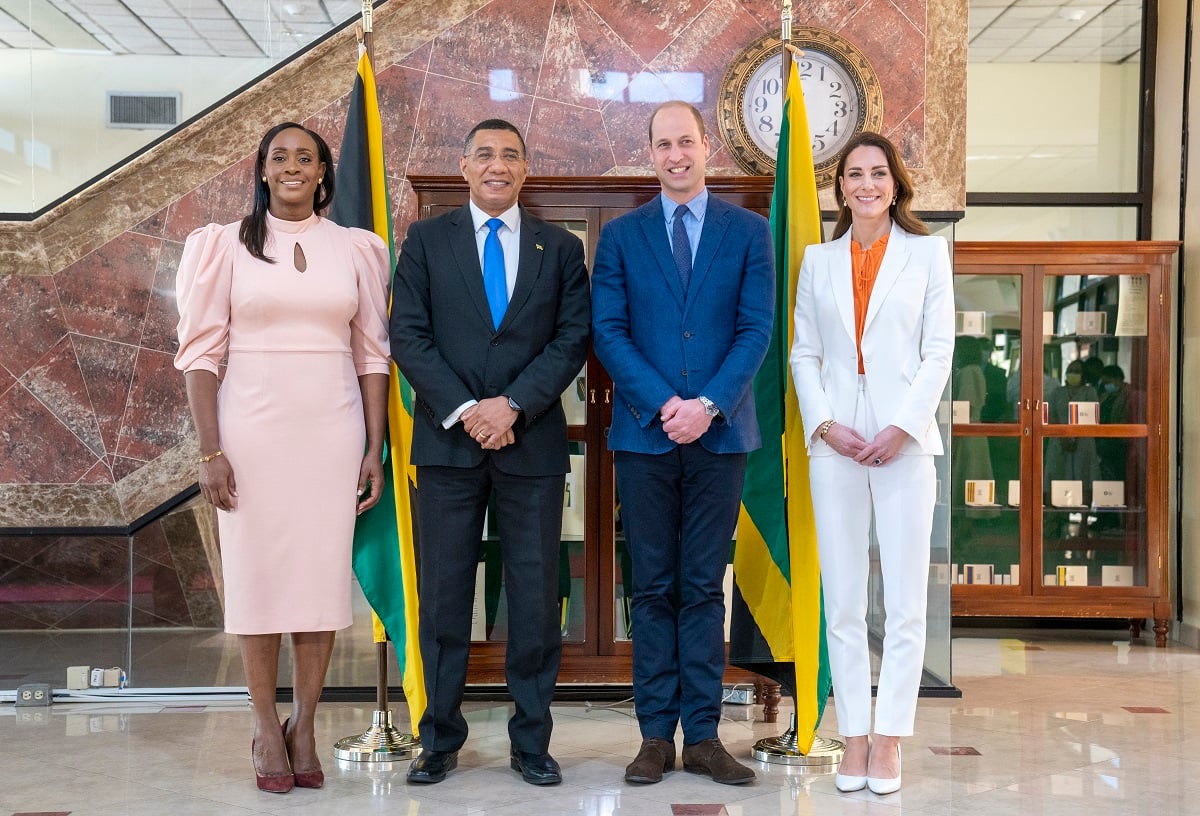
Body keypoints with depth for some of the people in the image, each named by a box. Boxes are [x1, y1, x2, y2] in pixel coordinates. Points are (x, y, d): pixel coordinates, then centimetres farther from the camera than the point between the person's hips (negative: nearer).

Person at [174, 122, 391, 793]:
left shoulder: (355, 249, 8)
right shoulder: (227, 245, 4)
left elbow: (372, 354, 8)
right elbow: (202, 351, 1)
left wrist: (375, 450, 3)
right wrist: (211, 450, -6)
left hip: (332, 432, 1)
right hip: (252, 429, -1)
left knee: (323, 572, 3)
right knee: (257, 571, 3)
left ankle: (305, 727, 17)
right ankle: (267, 727, 17)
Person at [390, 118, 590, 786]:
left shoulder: (561, 248, 10)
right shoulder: (426, 241, 8)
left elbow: (573, 338, 1)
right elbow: (408, 336, 0)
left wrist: (513, 404, -12)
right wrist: (463, 410, -12)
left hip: (533, 441, 0)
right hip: (447, 438, 0)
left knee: (536, 598, 3)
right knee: (444, 594, 5)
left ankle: (532, 742, 15)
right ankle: (441, 738, 17)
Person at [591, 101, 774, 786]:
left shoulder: (749, 231, 7)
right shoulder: (621, 235, 8)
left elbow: (757, 330, 0)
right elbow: (608, 332, 1)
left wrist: (708, 404, -13)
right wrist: (661, 404, -12)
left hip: (719, 432, 0)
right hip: (645, 433, 1)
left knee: (705, 587, 5)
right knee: (653, 588, 5)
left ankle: (703, 736, 11)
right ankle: (657, 735, 12)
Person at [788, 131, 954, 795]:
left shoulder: (928, 252, 7)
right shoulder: (818, 260, 13)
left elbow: (938, 351, 1)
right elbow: (804, 354, 9)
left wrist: (901, 427, -10)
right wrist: (824, 424, -6)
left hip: (904, 438, -2)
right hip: (835, 441, 2)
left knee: (904, 602, -1)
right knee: (842, 602, 4)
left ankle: (889, 739, 9)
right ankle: (854, 736, 13)